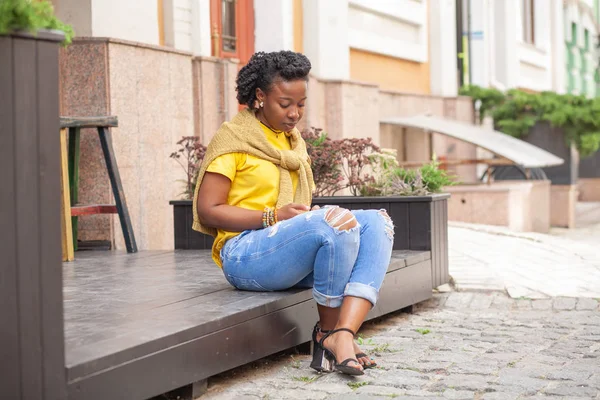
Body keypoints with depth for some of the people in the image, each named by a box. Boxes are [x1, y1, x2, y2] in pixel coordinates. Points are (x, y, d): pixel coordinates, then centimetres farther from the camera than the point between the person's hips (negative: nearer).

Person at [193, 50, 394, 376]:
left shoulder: (293, 141, 20)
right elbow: (207, 211, -9)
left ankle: (342, 334, -34)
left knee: (376, 221, -18)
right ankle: (326, 331, -15)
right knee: (336, 222, -34)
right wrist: (273, 217, -18)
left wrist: (311, 215, 4)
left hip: (292, 252, 8)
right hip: (246, 253, -7)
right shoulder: (233, 138, -2)